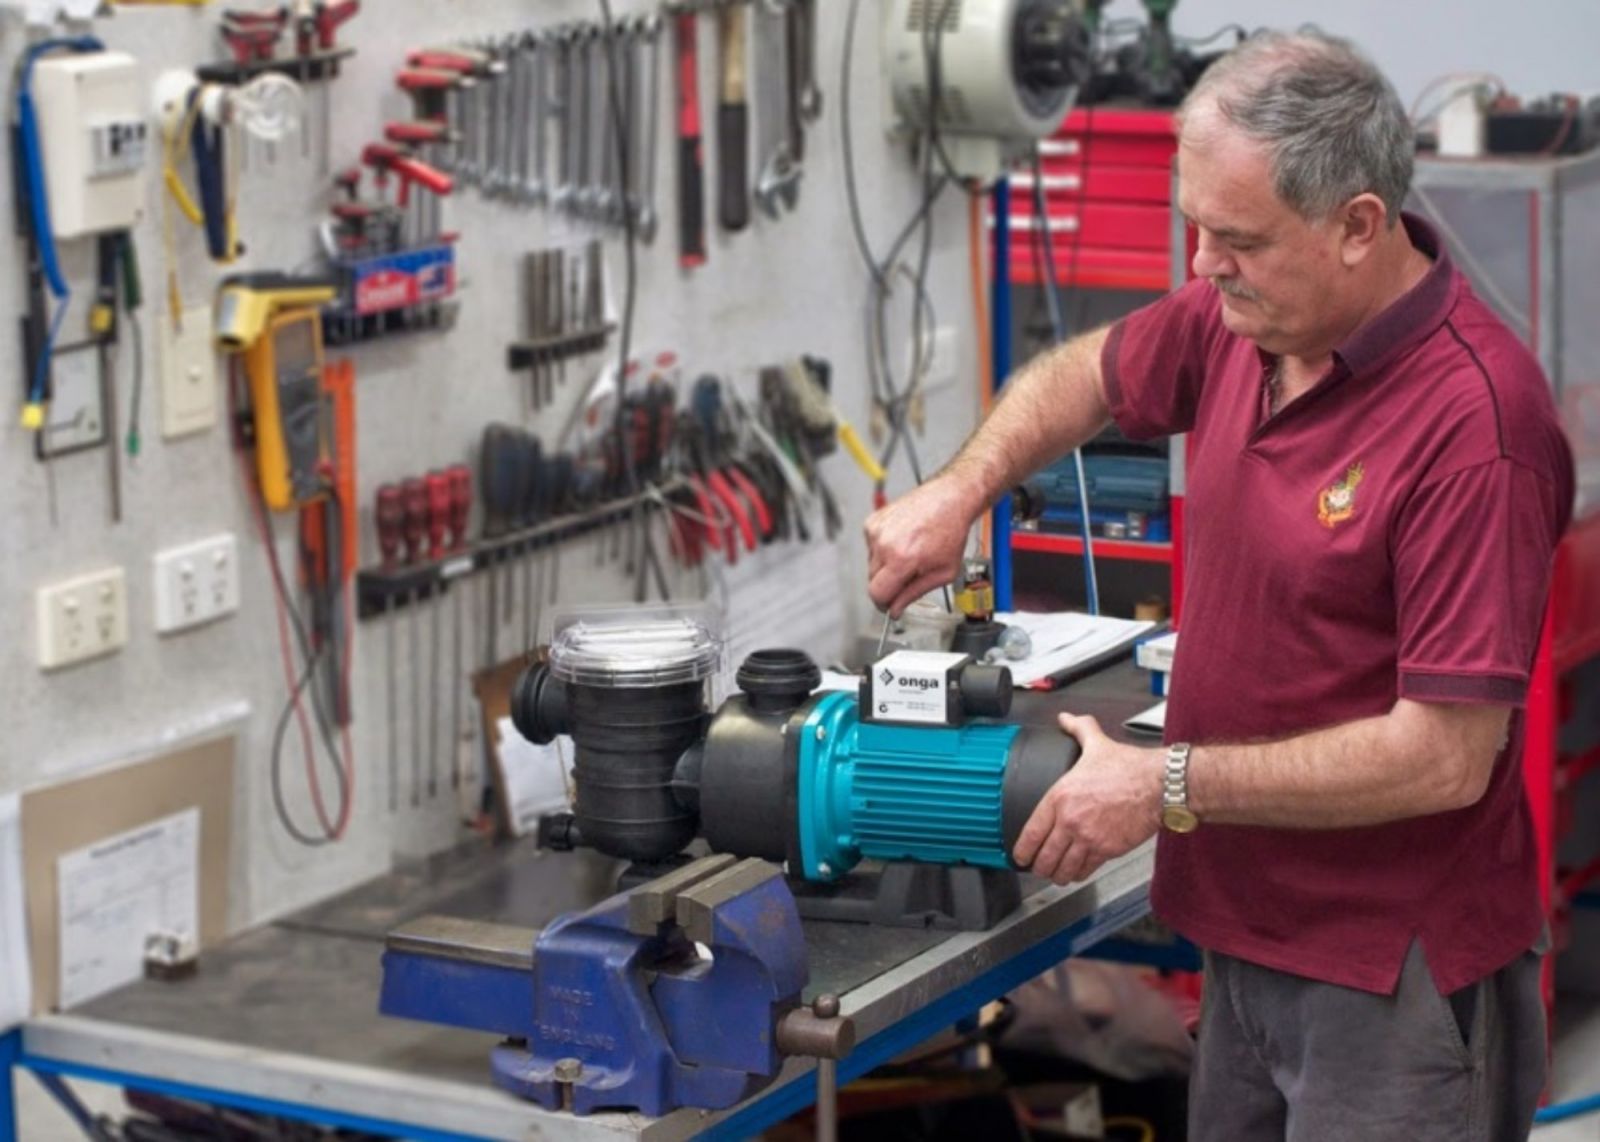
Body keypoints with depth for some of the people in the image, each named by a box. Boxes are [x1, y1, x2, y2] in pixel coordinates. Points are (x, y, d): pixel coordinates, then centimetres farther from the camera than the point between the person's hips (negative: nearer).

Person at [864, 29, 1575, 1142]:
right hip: (1248, 926, 8)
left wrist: (1168, 785, -20)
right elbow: (1088, 374, 21)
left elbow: (1446, 754, -25)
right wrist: (960, 488, 2)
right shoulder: (1240, 321, -1)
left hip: (1395, 976, -8)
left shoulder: (1473, 416, -25)